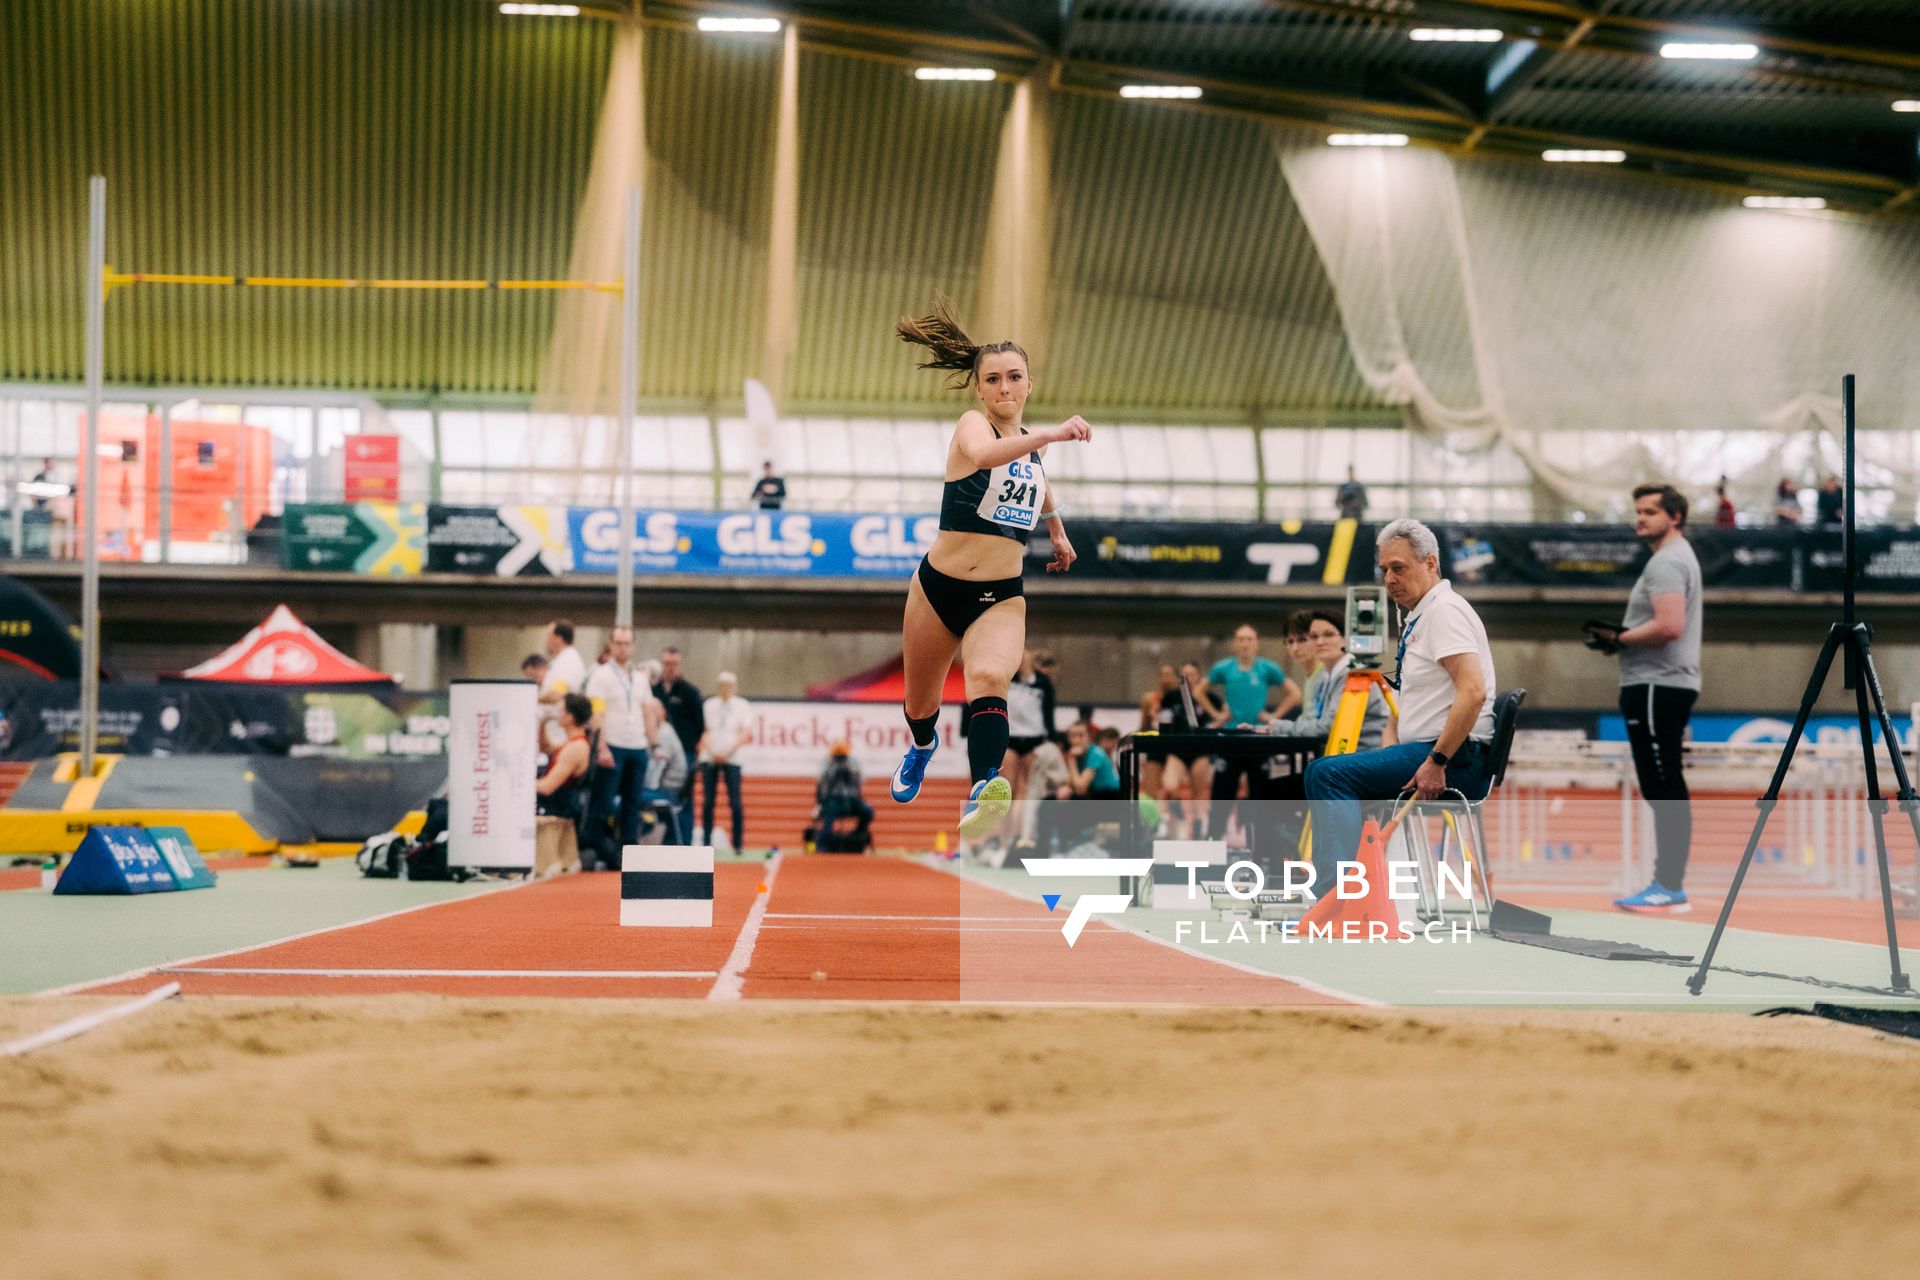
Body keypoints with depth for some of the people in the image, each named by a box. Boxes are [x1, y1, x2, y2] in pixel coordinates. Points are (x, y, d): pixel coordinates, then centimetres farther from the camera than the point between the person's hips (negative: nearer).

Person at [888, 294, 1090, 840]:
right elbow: (982, 455, -38)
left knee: (989, 678, -30)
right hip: (938, 588, -2)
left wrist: (1058, 531, 33)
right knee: (920, 704, 17)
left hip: (1001, 598, 2)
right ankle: (922, 746, 56)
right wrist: (1052, 434, -51)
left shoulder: (1033, 443, 9)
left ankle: (985, 790, -54)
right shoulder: (972, 424, -10)